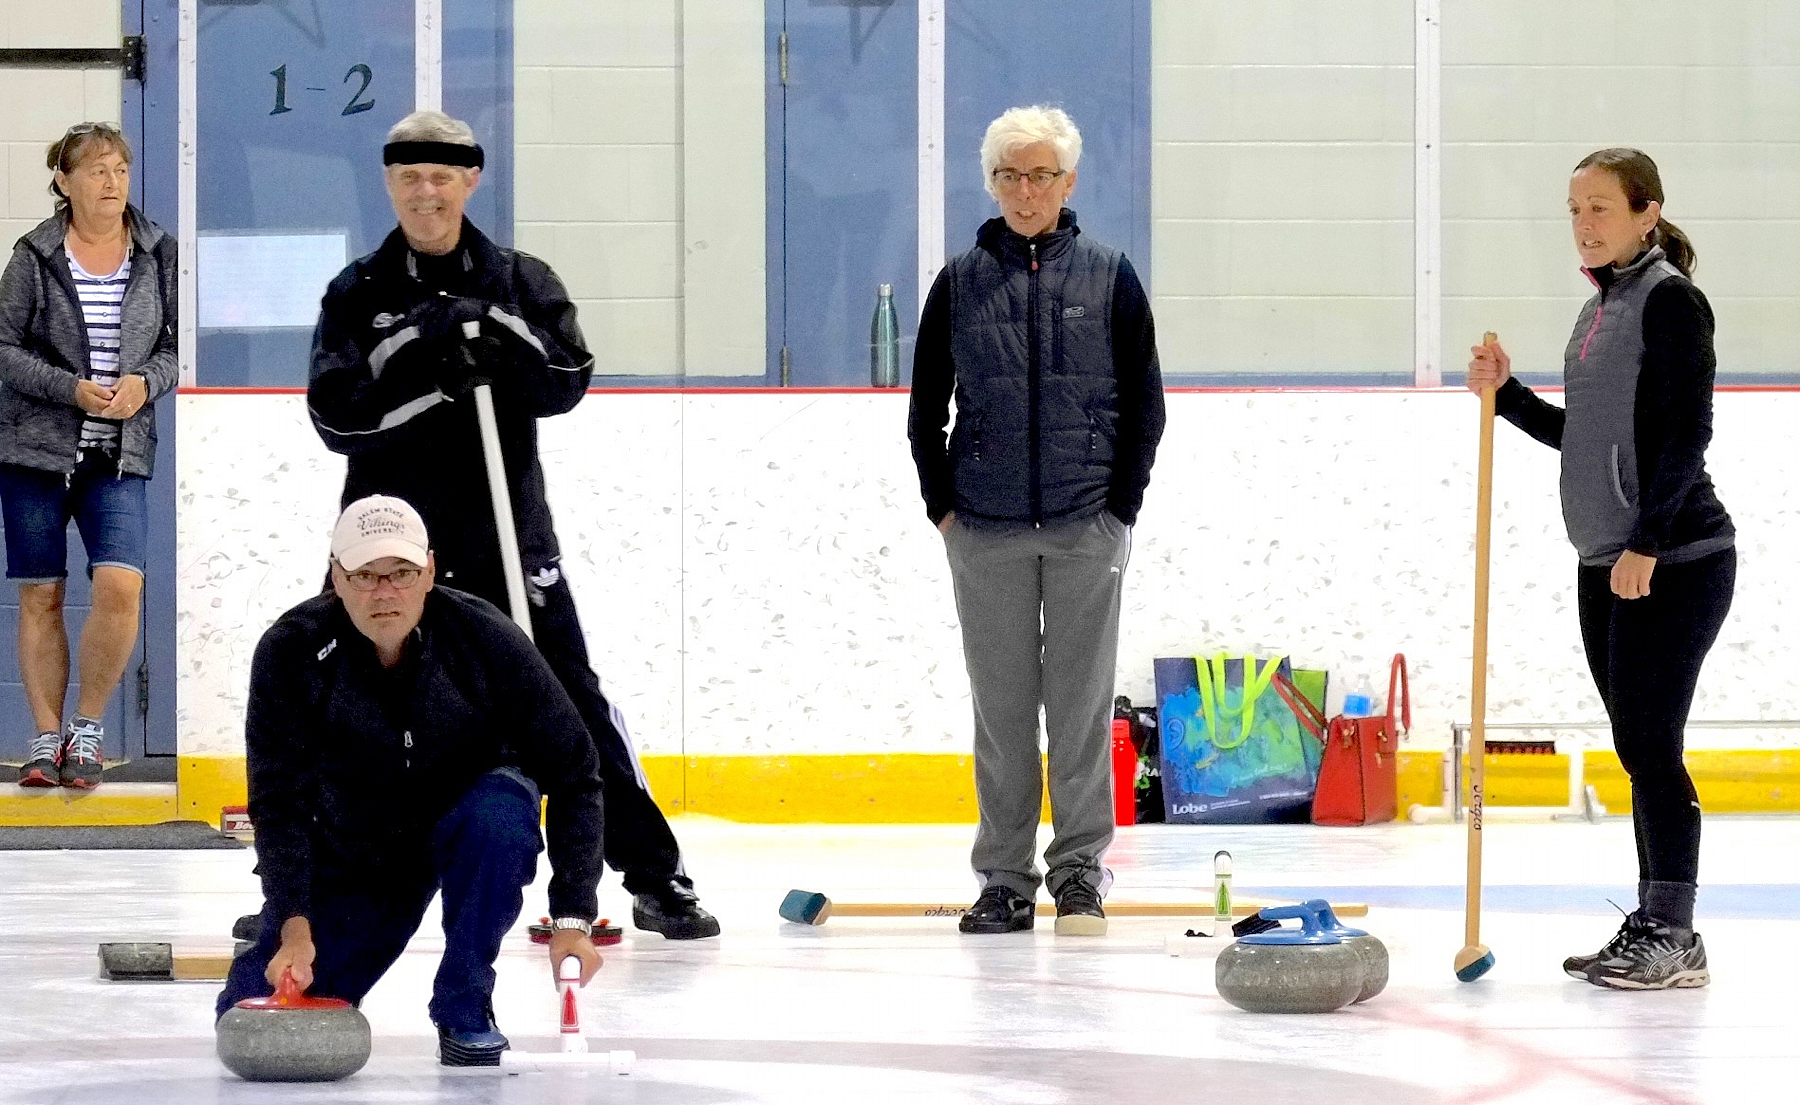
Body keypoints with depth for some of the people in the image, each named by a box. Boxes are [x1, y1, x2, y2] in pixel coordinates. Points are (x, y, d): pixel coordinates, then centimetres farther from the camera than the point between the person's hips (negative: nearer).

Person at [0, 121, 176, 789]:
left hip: (121, 453, 1)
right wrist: (71, 390, -14)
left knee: (120, 586, -15)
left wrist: (145, 382, -11)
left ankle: (88, 728, 2)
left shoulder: (159, 255, 5)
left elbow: (175, 344, 9)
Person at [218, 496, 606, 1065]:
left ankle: (464, 1007, -17)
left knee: (502, 809, -37)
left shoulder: (484, 639, -25)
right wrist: (293, 928, -35)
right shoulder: (291, 652, -23)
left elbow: (572, 772, -21)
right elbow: (277, 803, -22)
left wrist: (573, 919, -28)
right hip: (348, 856, 1)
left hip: (464, 828, -1)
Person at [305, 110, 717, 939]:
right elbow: (337, 419, -9)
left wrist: (498, 341, -24)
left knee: (566, 694, -3)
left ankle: (655, 877, 2)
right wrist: (429, 377, -21)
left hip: (505, 524, 0)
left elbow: (567, 382, -9)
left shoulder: (521, 282, 4)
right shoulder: (357, 295, 2)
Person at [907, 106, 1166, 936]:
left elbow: (1144, 402, 5)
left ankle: (1080, 872, 8)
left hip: (1086, 526, -1)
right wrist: (942, 504, 3)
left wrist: (1121, 504, -1)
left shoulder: (1109, 277, 2)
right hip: (986, 527, 1)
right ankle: (1005, 879, 9)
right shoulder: (961, 282, 5)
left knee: (1081, 700, 1)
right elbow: (926, 407, 10)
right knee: (1001, 704, 4)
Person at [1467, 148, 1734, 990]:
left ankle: (1674, 935, -4)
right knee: (1637, 747, 10)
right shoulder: (1599, 311, 15)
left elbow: (1685, 432, -17)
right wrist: (1507, 396, 10)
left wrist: (1648, 543, -20)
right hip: (1608, 564, 9)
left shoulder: (1669, 300, -11)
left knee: (1651, 743, -8)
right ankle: (1652, 925, 14)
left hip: (1672, 562, -9)